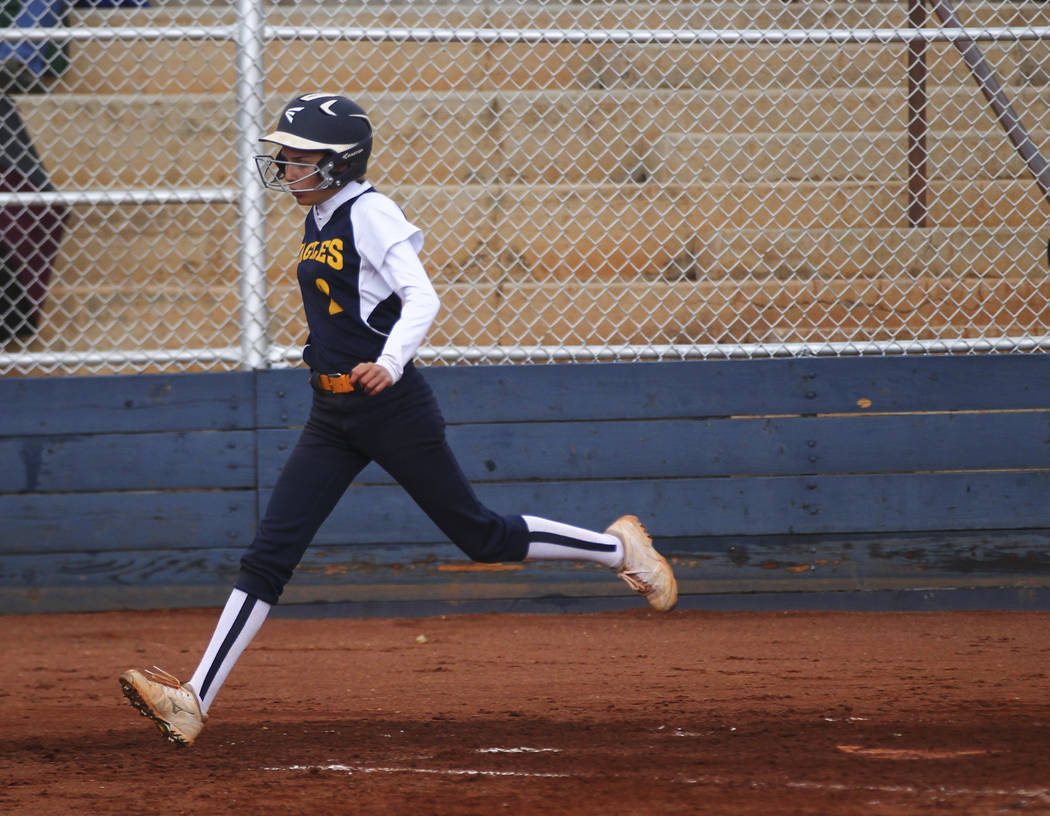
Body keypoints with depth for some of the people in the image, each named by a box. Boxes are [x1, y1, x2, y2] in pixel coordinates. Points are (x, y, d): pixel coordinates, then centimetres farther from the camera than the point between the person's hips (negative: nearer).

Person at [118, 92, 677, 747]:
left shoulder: (369, 212, -13)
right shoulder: (319, 221, 12)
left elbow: (421, 298, -23)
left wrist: (389, 363, -40)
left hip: (391, 402, -8)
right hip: (333, 417, 8)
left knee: (479, 535, 3)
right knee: (270, 552, -3)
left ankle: (617, 547, 24)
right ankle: (197, 700, -10)